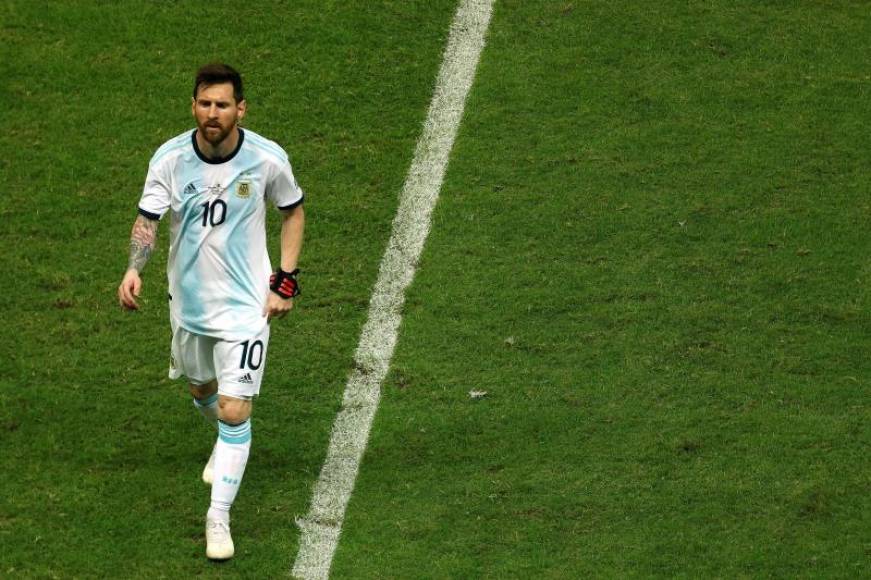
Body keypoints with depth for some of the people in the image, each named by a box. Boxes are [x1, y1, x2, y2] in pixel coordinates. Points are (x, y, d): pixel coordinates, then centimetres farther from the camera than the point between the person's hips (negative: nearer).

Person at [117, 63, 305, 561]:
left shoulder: (268, 159, -14)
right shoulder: (171, 159, -13)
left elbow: (293, 212, 3)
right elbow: (148, 219, -13)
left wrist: (286, 281, -3)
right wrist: (134, 269, -34)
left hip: (246, 303, -3)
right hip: (189, 300, 3)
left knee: (235, 412, -11)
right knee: (202, 390, 25)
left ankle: (219, 518, -1)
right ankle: (227, 444, 59)